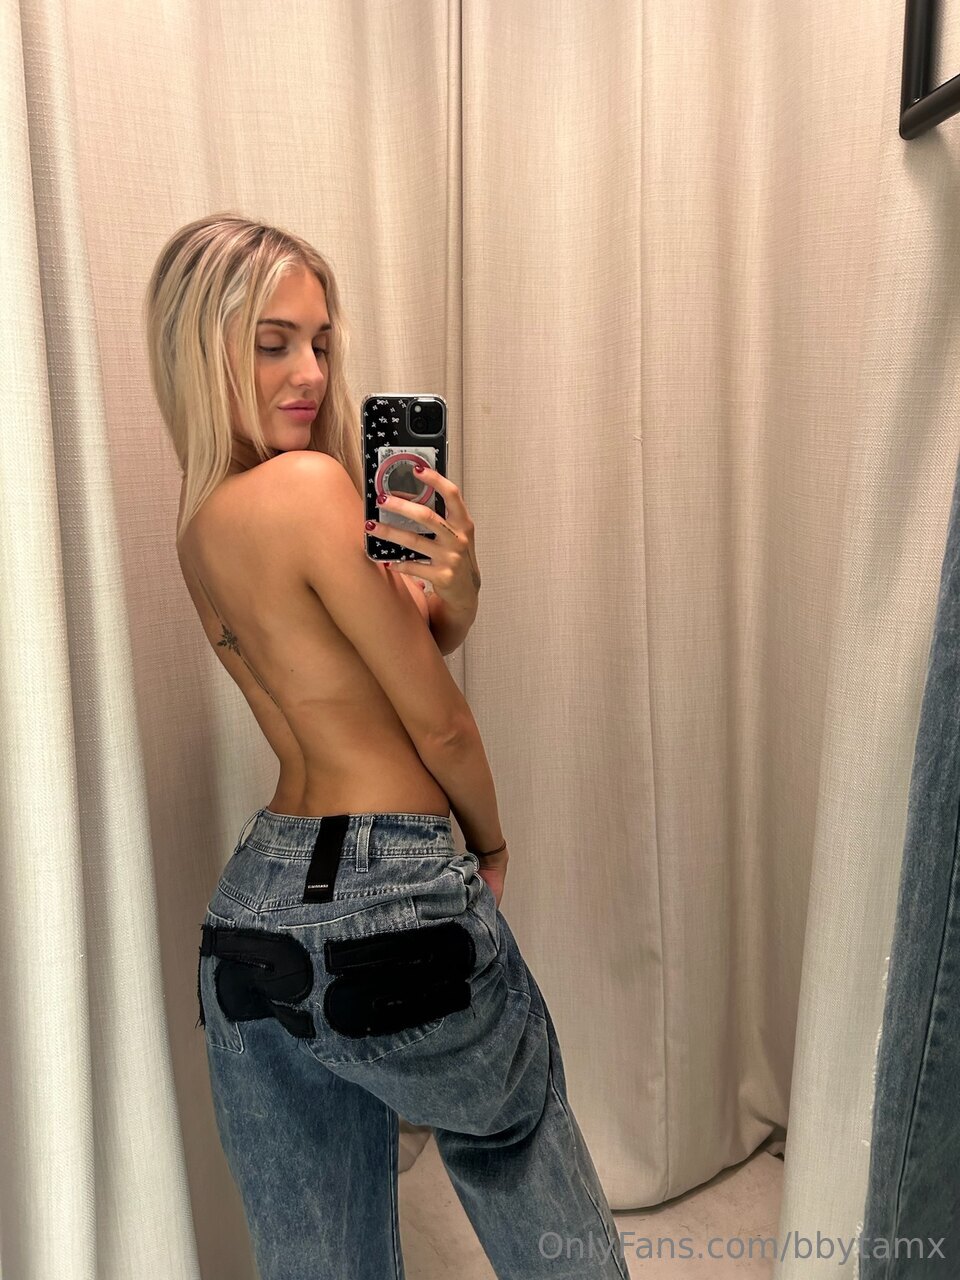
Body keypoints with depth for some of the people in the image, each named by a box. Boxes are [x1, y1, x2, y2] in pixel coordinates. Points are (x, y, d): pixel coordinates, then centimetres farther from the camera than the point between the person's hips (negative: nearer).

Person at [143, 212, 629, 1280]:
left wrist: (453, 582, -11)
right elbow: (437, 718, -12)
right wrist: (491, 842, 6)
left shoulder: (198, 520, 8)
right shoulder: (310, 482, -18)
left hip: (248, 914, 8)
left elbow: (422, 641, 10)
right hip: (386, 907, -7)